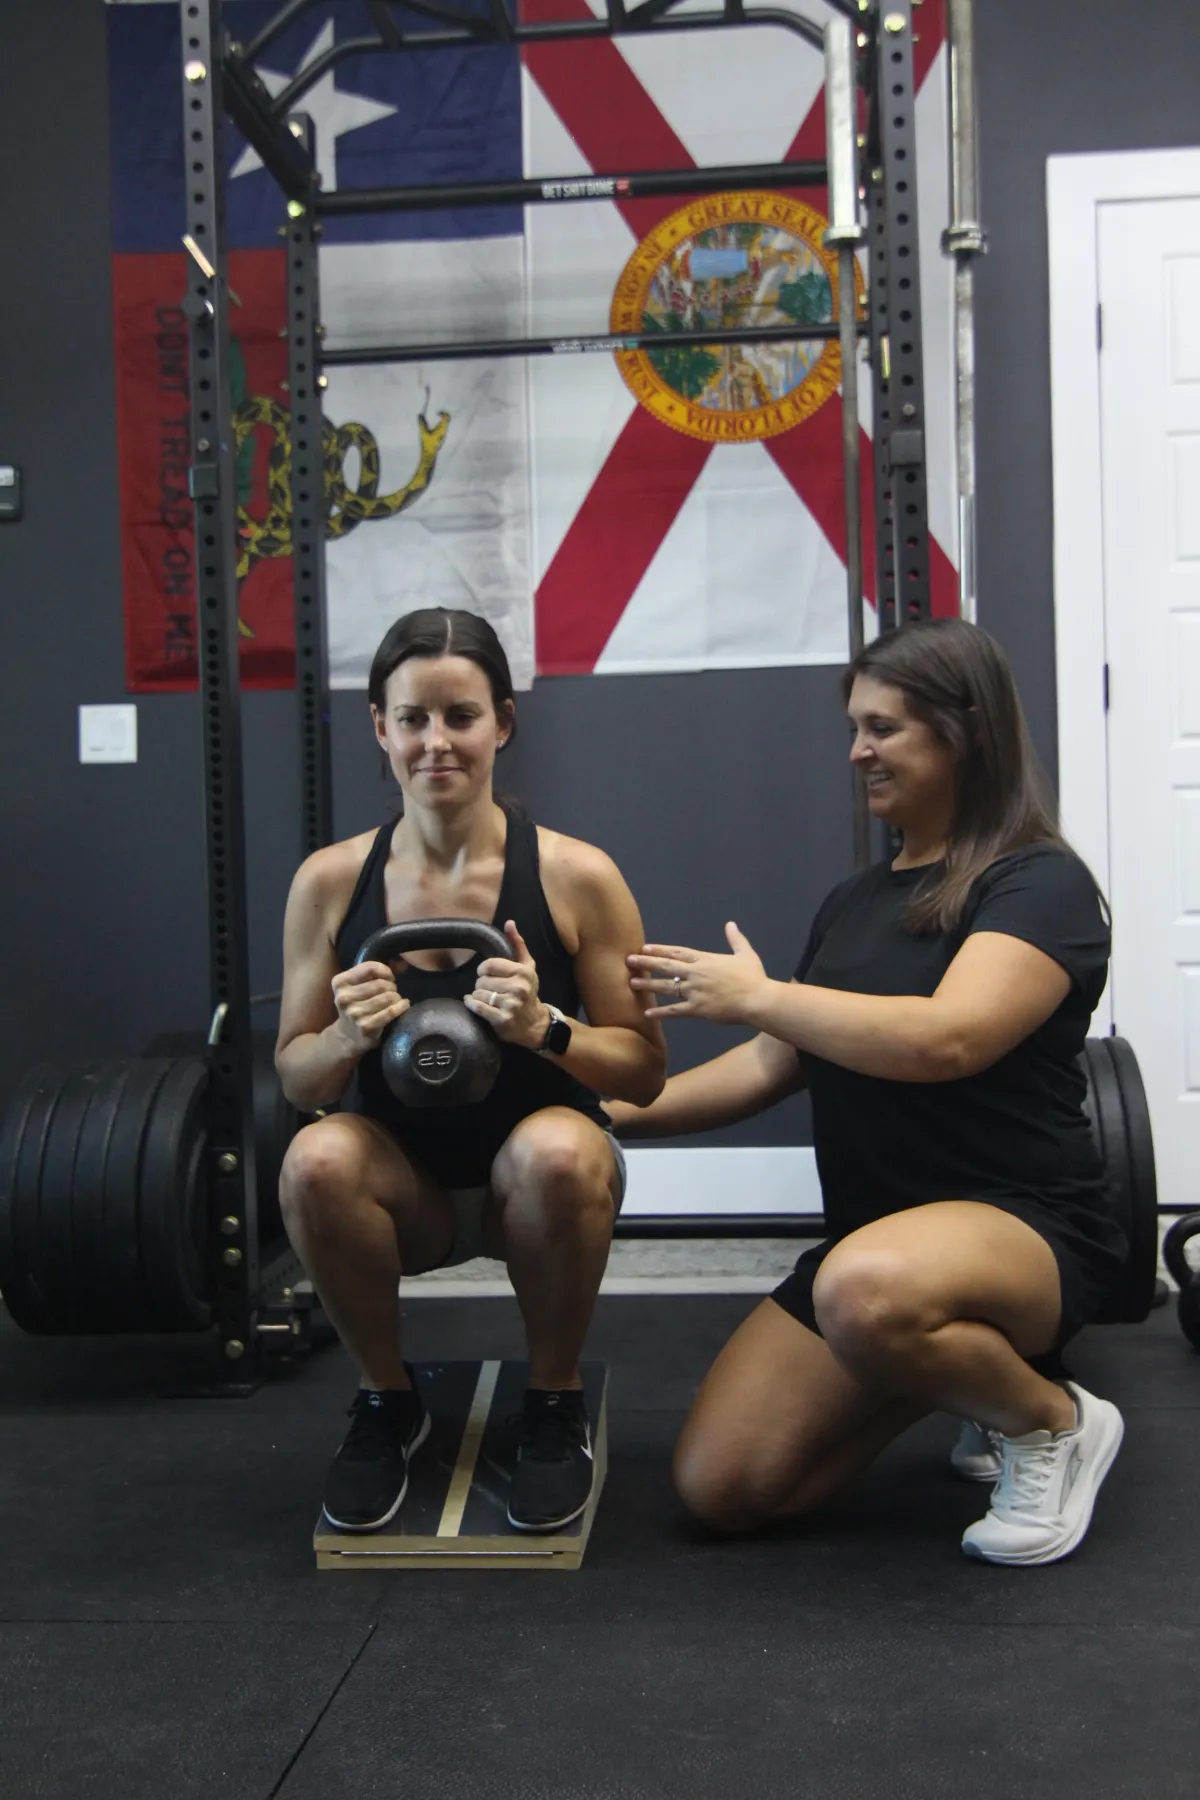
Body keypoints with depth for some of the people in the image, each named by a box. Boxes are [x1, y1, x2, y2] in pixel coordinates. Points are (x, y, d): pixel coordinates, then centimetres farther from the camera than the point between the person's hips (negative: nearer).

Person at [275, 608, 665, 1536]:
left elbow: (646, 1068, -7)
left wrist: (544, 1028, -26)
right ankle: (388, 1399, 0)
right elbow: (294, 1078, 0)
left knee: (556, 1151, -35)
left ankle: (555, 1402, -4)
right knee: (316, 1160, -30)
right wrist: (347, 1038, -22)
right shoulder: (330, 881, -7)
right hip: (402, 1183, 2)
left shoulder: (576, 876, -12)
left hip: (533, 1179, -1)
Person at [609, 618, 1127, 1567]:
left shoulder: (1040, 884, -10)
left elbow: (945, 1039, -27)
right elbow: (774, 1064, 16)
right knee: (720, 1487, -4)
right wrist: (615, 1114, 10)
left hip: (1028, 1230, -7)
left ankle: (1054, 1422, -8)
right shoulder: (856, 900, 13)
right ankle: (965, 1362, 15)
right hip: (873, 1234, 7)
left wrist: (755, 995, -18)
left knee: (868, 1289, -41)